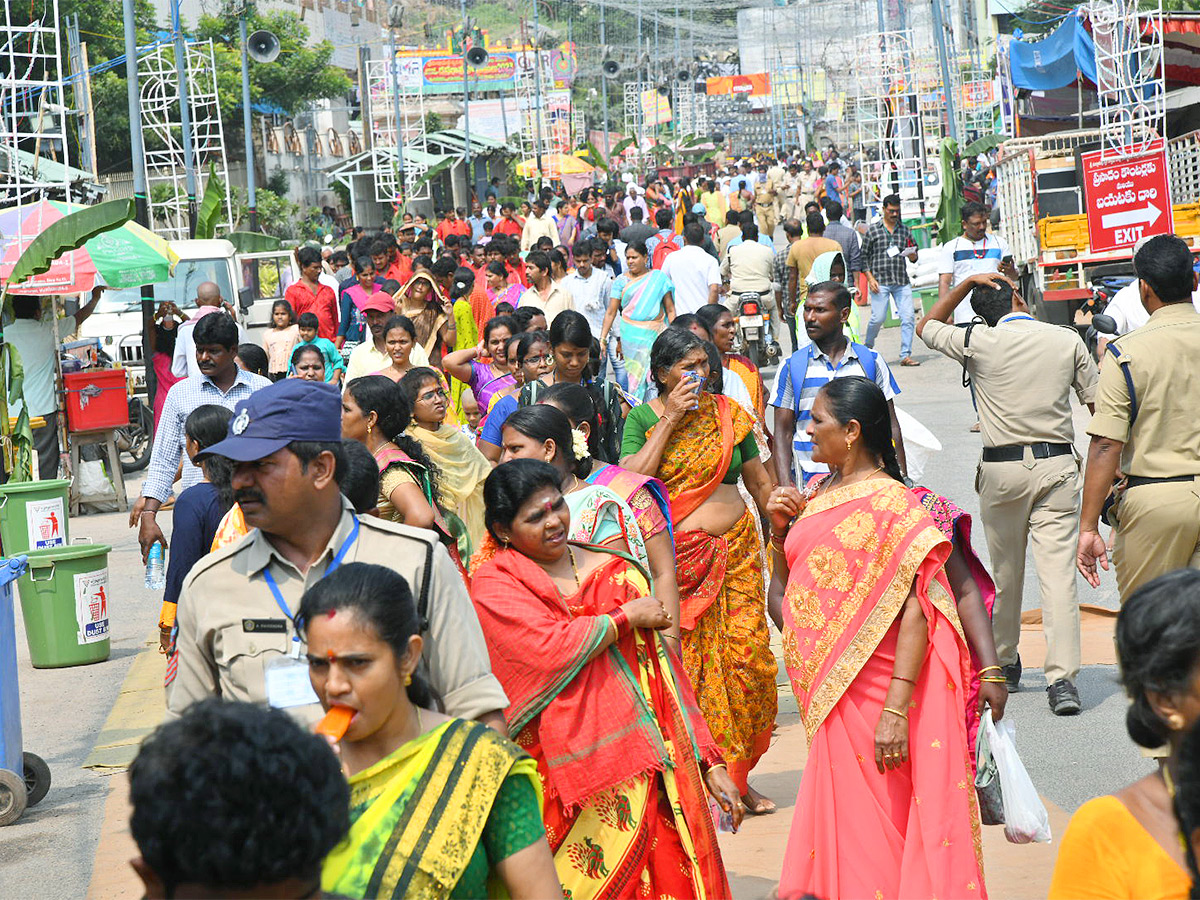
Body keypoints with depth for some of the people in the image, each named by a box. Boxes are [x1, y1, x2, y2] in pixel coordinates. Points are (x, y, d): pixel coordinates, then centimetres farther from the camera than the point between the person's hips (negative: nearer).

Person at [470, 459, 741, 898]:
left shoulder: (614, 570, 14)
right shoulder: (493, 583, 0)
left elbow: (662, 671, 14)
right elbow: (550, 649, -17)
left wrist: (709, 761, 10)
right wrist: (627, 616, -3)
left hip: (641, 772, 4)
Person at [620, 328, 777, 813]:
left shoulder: (728, 414, 11)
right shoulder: (642, 419, 3)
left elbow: (761, 483, 18)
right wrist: (670, 419, -10)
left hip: (736, 551, 3)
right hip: (674, 559, -3)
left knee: (746, 657, -4)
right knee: (685, 666, -6)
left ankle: (737, 777, 8)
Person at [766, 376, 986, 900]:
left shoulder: (891, 505, -15)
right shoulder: (818, 495, 11)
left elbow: (916, 611, -22)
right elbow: (782, 596, 19)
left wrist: (896, 709, -28)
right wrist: (779, 527, 2)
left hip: (865, 693, -8)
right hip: (824, 689, 8)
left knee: (864, 819, 2)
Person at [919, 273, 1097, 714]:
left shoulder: (978, 343, -2)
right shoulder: (1067, 340, 3)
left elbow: (926, 326, 17)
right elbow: (1099, 404, 8)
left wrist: (967, 283, 17)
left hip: (1002, 468, 0)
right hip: (1058, 466, 0)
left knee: (1006, 574, 14)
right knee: (1058, 571, -5)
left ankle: (1005, 665, 29)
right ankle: (1062, 677, -14)